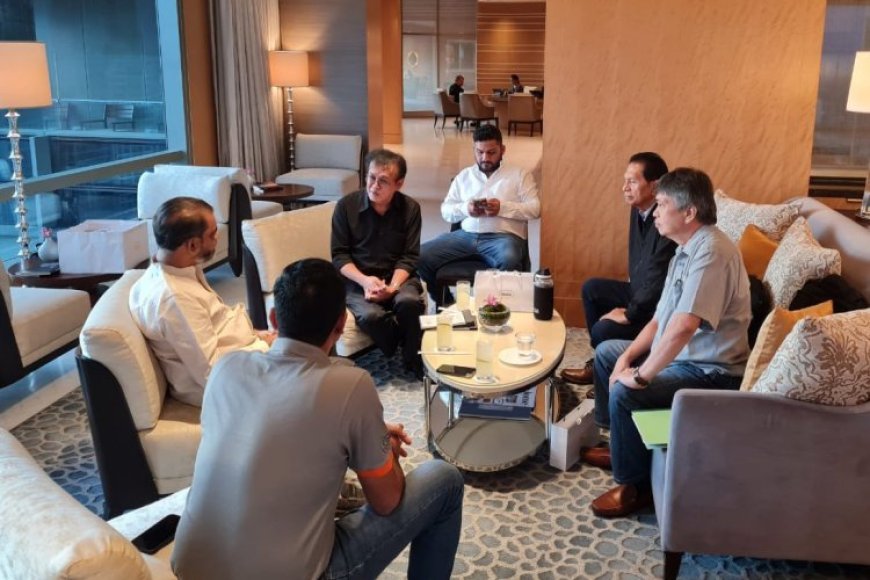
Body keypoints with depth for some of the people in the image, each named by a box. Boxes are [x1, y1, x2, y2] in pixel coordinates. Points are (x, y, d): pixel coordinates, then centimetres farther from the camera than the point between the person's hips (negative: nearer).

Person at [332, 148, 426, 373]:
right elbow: (339, 255, -3)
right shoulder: (346, 206, -5)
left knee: (409, 302, -33)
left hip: (398, 277, 1)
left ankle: (415, 363, -8)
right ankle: (399, 357, -2)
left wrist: (393, 286, -21)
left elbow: (409, 257, -3)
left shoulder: (410, 208, -2)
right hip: (357, 280, -1)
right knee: (371, 316, -32)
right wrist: (364, 280, -20)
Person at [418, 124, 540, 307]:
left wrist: (503, 207, -14)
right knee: (421, 256, -16)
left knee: (509, 261, -40)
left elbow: (535, 208, 1)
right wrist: (465, 208, -7)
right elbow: (445, 210, 15)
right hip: (466, 235, 4)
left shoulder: (519, 174, 11)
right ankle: (443, 303, 6)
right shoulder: (464, 175, 21)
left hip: (503, 235, -3)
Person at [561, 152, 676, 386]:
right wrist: (630, 302, 8)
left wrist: (629, 314, -21)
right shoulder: (638, 210, 0)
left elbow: (658, 283, -31)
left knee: (603, 330, -21)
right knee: (591, 288, 14)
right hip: (641, 292, 10)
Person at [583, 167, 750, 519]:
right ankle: (621, 444, 32)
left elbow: (683, 326, -37)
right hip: (682, 356, 11)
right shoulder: (686, 250, 8)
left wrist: (641, 376, -27)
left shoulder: (711, 251, -26)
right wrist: (627, 357, 0)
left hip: (711, 371, -11)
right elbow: (661, 318, 12)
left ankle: (635, 485, -4)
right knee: (606, 353, 20)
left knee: (625, 393, -27)